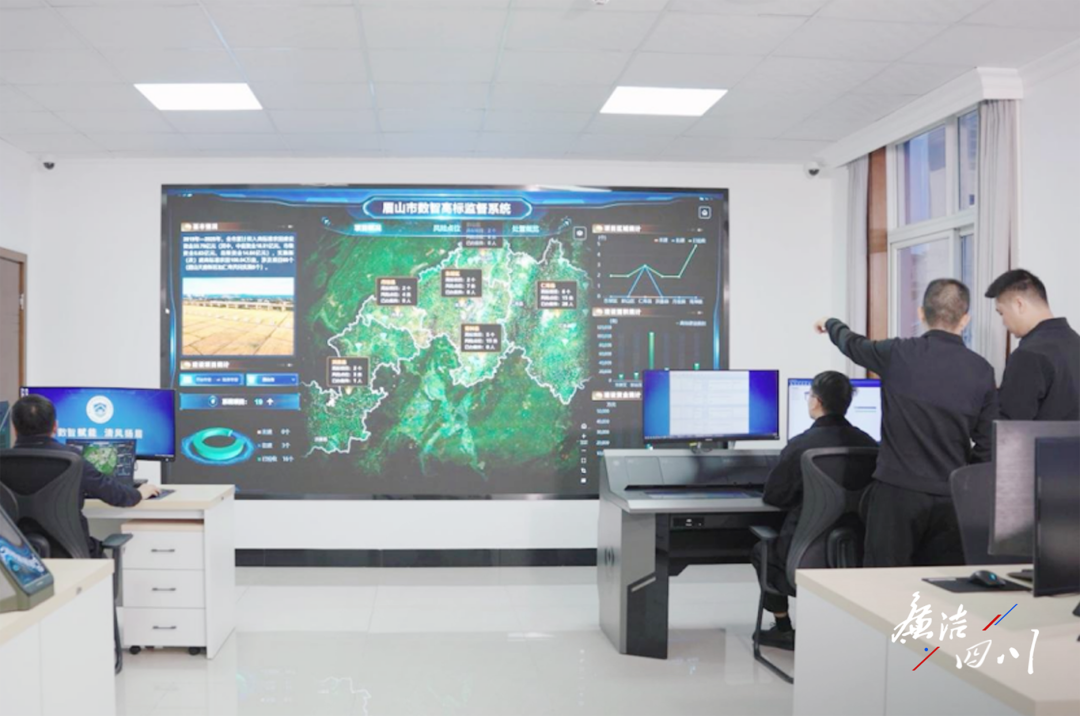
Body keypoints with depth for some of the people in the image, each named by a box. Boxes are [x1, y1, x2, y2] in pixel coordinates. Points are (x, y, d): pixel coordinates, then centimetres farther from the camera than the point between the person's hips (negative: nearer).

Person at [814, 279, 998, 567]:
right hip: (951, 498, 2)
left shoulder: (898, 354, -6)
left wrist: (832, 325, 38)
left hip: (897, 491, -2)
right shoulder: (982, 370, 0)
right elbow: (988, 444, 1)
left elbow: (853, 344, 16)